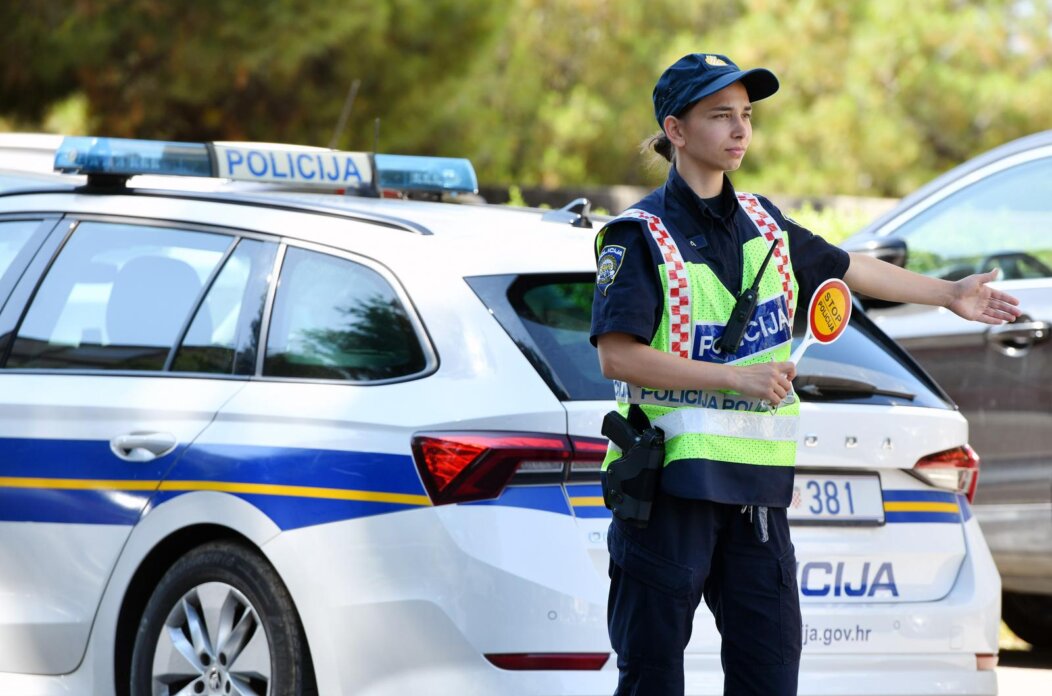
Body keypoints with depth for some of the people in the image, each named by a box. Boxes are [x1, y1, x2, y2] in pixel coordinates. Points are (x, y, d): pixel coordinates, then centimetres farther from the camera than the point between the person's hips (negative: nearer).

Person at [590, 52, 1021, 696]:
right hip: (669, 475, -6)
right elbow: (618, 355, -17)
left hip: (757, 485, 6)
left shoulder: (761, 223, 14)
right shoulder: (640, 236, -7)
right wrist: (735, 379, -19)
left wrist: (948, 294, 32)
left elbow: (847, 268, 29)